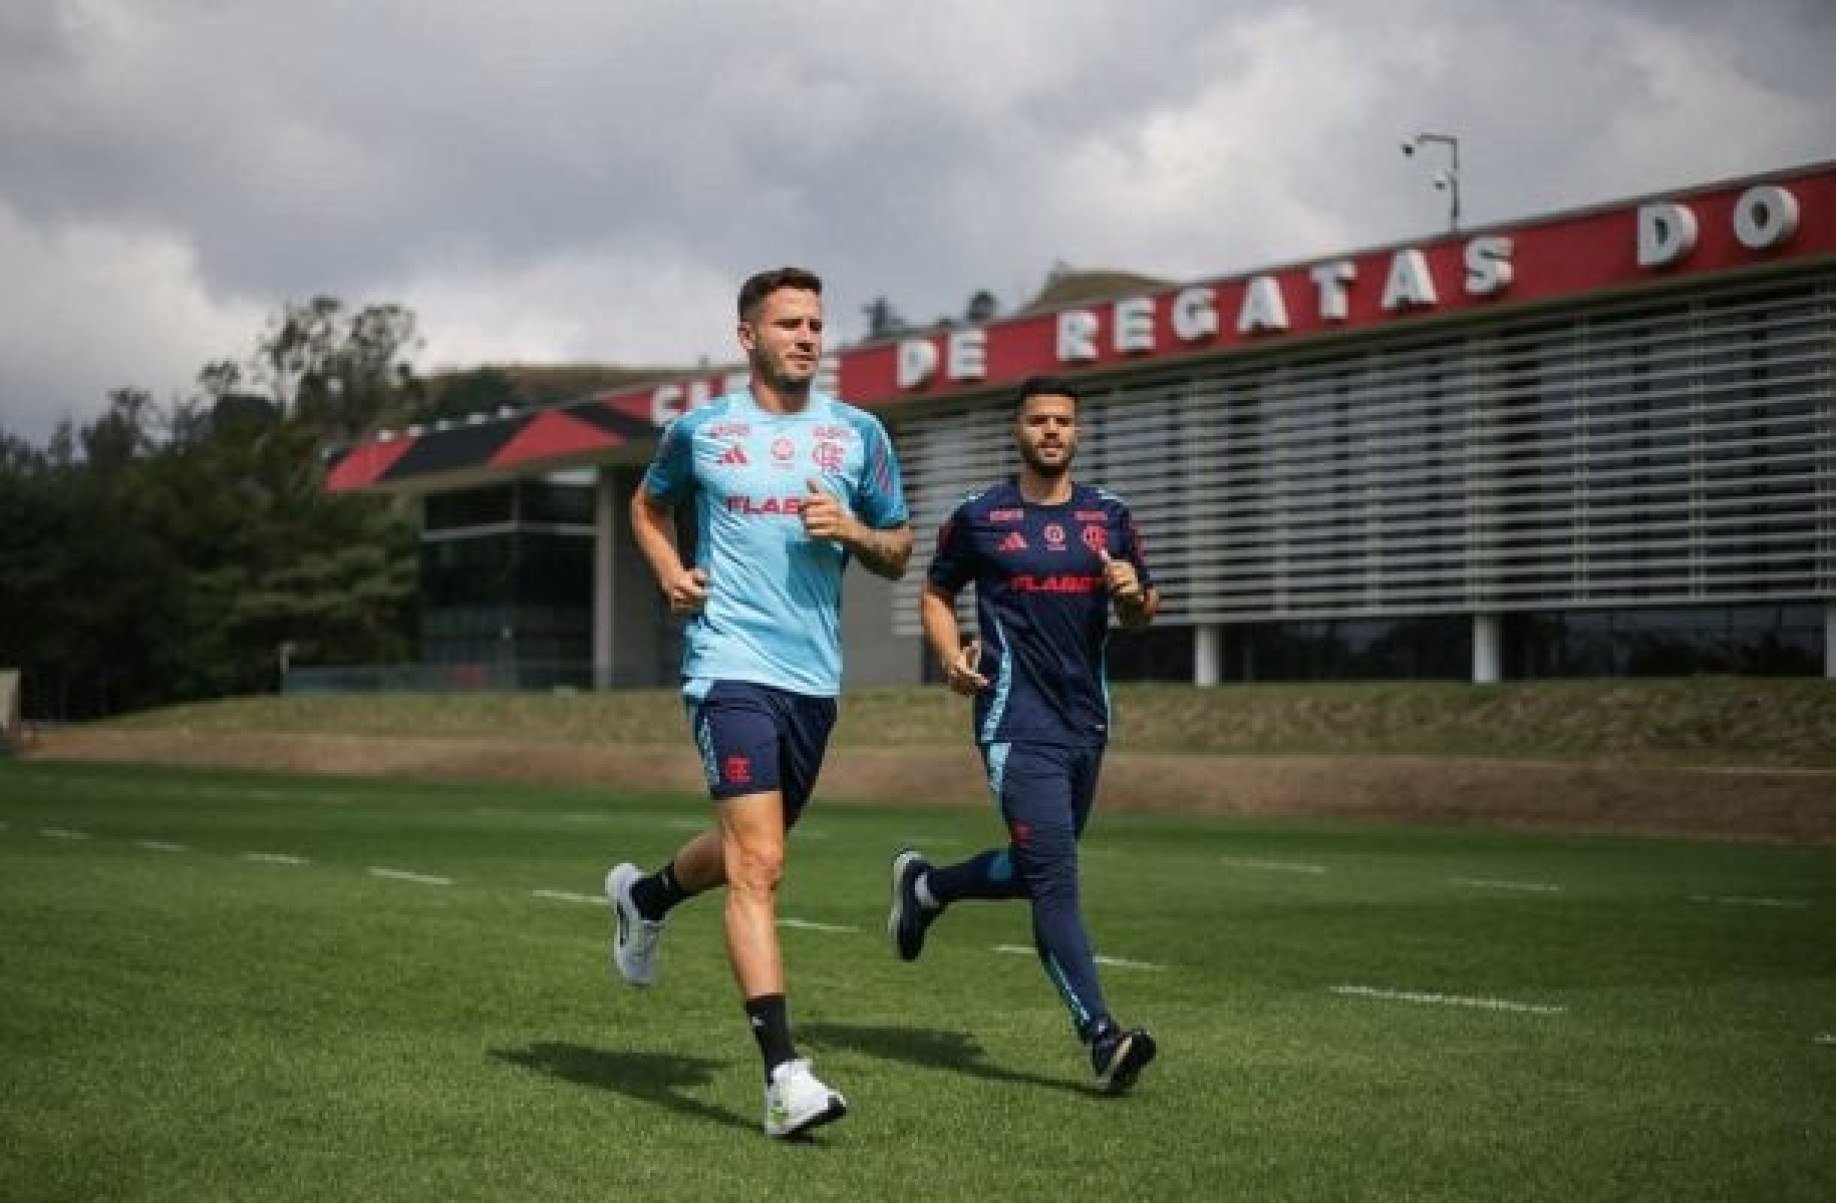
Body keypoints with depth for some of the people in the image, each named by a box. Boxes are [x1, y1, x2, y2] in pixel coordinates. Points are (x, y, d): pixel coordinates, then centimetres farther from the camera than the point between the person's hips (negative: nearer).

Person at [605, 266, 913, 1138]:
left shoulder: (858, 434, 8)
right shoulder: (700, 430, 4)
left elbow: (898, 556, 13)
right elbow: (649, 504, 23)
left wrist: (852, 531, -9)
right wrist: (670, 574, 4)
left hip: (815, 675, 4)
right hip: (730, 665, -4)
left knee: (749, 850, 19)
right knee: (758, 862, -16)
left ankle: (645, 895, 52)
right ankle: (782, 1073, -18)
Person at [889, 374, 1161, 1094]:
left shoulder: (1109, 516, 11)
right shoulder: (979, 517, 1)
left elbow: (1140, 613, 17)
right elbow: (936, 594, 12)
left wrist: (1134, 593, -7)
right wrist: (950, 656, -7)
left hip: (1087, 722, 6)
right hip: (1019, 723, -5)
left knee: (1037, 871, 17)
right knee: (1054, 877, -14)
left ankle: (925, 886, 43)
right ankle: (1102, 1038, -15)